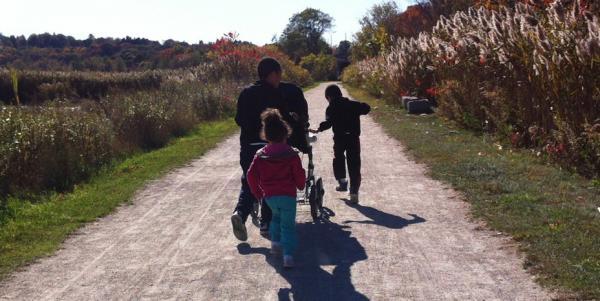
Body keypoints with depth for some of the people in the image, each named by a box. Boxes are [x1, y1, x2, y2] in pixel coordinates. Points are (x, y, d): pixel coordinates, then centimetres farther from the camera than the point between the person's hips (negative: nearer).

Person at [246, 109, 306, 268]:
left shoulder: (260, 155, 1)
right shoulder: (291, 154, -5)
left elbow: (251, 175, -1)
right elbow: (299, 174, -4)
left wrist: (257, 192, 12)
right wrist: (301, 185, 18)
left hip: (269, 196, 3)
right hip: (288, 195, -3)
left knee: (276, 216, 31)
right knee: (288, 224, 0)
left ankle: (275, 242, 27)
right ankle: (288, 255, -12)